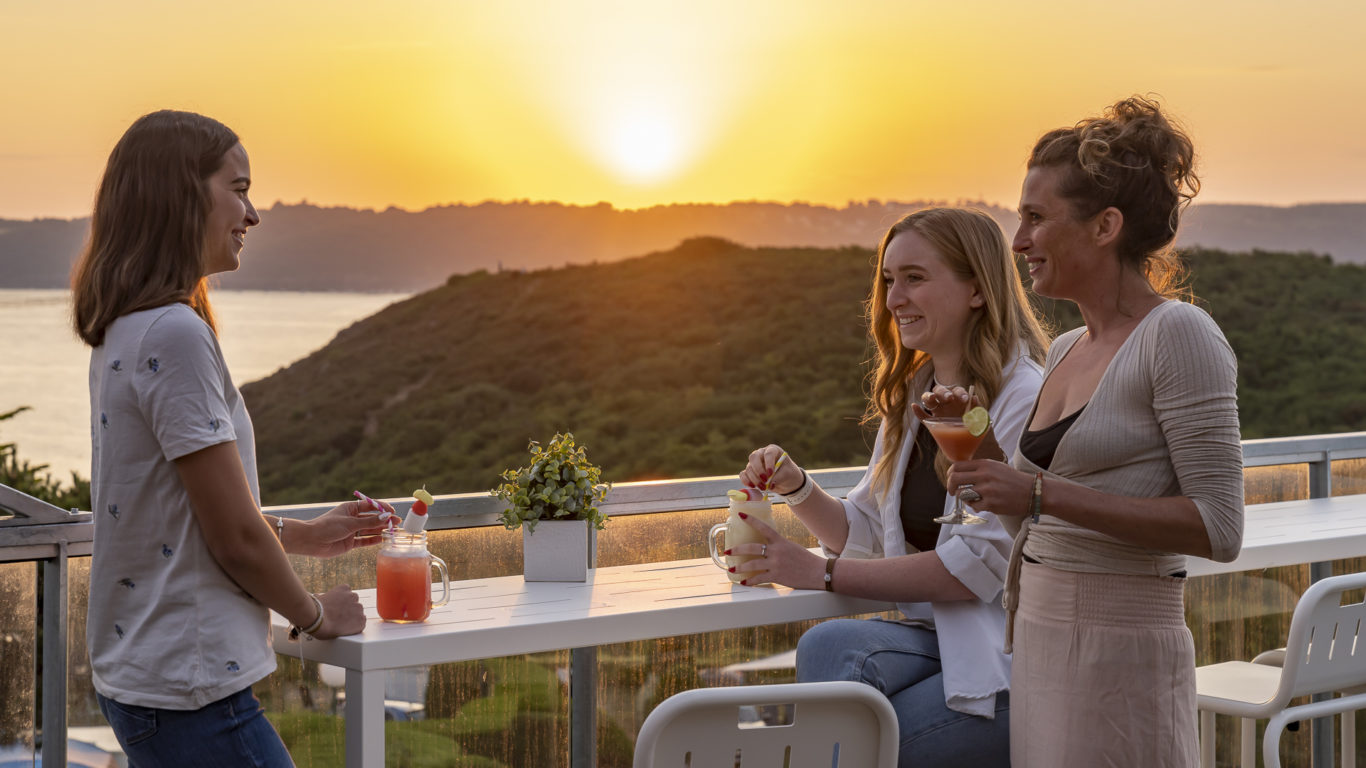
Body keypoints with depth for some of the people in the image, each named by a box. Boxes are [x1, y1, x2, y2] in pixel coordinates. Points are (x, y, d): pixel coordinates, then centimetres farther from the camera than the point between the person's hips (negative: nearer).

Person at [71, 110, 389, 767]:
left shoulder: (123, 333, 11)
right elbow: (235, 537, -16)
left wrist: (301, 535, 22)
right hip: (188, 689, -10)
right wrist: (316, 613, 1)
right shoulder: (176, 335, -18)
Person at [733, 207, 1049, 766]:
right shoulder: (911, 395, 16)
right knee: (827, 647, -26)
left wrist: (822, 572, -16)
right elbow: (865, 533, 21)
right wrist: (795, 487, 0)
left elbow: (981, 565, -18)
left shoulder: (1025, 399, -12)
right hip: (937, 637, 7)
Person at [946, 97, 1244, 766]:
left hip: (1122, 658, -7)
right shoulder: (1065, 351, 13)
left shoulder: (1178, 335, -10)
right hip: (1038, 652, 7)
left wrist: (1044, 494, -20)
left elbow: (1218, 528, -18)